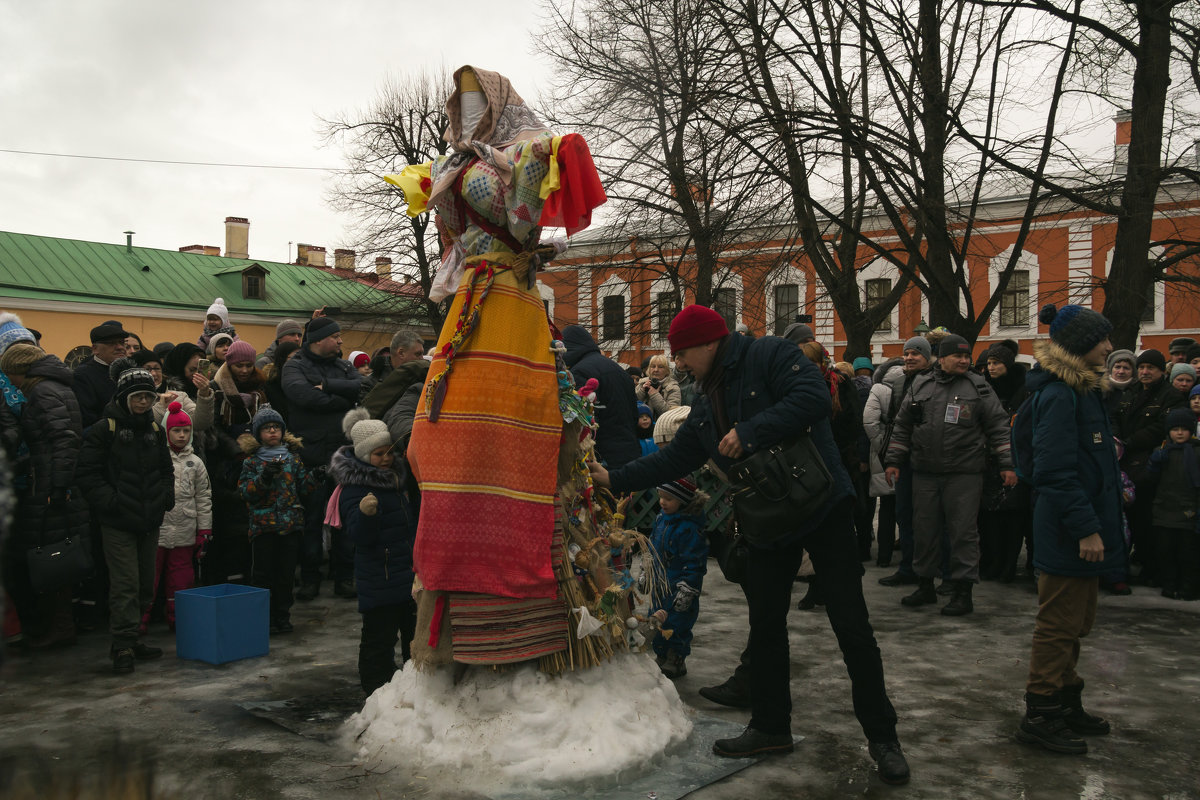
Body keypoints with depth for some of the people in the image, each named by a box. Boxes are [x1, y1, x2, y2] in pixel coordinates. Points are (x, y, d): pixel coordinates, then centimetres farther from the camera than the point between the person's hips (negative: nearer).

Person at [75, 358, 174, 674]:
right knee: (125, 583, -9)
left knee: (145, 583, 10)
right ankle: (123, 647, -2)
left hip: (150, 520, 6)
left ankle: (130, 639, 22)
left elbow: (166, 470, 23)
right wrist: (109, 501, -16)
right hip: (118, 522, -6)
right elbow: (87, 473, -7)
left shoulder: (155, 430, 12)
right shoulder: (105, 429, -5)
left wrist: (166, 496, 7)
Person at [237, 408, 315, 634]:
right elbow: (246, 492, -7)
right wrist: (264, 477, -20)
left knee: (286, 573, 5)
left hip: (291, 524, 2)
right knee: (263, 573, 0)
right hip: (263, 524, -2)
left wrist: (313, 477, -7)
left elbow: (305, 489, 11)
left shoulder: (293, 458, 11)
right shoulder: (252, 461, 4)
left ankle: (283, 617, 16)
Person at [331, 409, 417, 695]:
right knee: (380, 636, -3)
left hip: (410, 573, 8)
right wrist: (364, 514, -39)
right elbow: (359, 536, -22)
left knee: (414, 631, 17)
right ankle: (378, 689, 10)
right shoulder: (354, 488, -13)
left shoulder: (398, 476, 12)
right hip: (379, 582, -8)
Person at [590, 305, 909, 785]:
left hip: (821, 506, -8)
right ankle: (770, 727, 27)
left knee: (851, 626, -3)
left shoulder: (768, 356, -11)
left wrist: (750, 432, -26)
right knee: (765, 624, 12)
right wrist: (615, 479, 16)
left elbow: (814, 398, -25)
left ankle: (882, 737, 12)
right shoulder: (707, 404, 14)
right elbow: (675, 458, 18)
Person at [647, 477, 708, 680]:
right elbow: (652, 548, 19)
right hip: (660, 585, 8)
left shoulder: (690, 528, -22)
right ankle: (663, 660, 31)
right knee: (657, 622, 15)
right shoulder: (661, 519, 5)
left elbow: (694, 564, -20)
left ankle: (674, 663, 18)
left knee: (675, 624, 0)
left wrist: (684, 593, -21)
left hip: (679, 587, -8)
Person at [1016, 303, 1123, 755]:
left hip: (1083, 531, 10)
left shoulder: (1083, 391, 14)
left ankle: (1066, 705, 31)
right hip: (1068, 534, -10)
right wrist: (1086, 528, -23)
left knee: (1074, 623, 19)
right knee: (1060, 624, -1)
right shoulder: (1059, 396, -18)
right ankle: (1039, 717, 9)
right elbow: (1057, 471, -23)